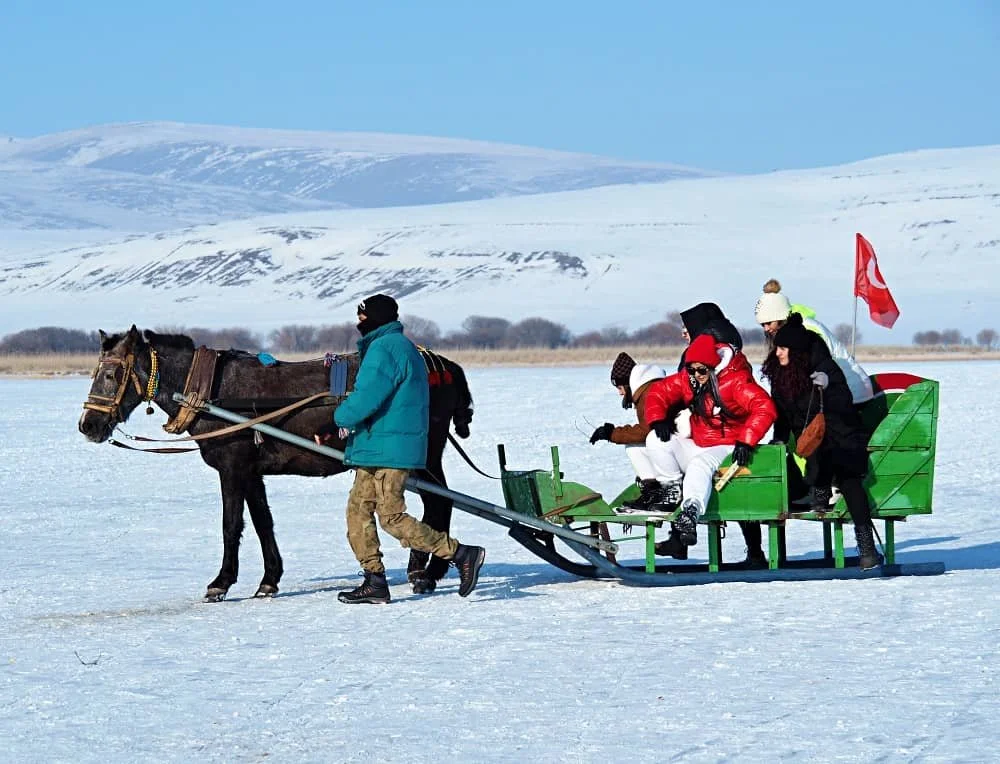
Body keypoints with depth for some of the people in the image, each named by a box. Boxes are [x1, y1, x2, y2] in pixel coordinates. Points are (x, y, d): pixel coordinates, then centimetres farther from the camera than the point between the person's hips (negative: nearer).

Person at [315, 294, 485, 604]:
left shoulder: (384, 349, -14)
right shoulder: (402, 347, 21)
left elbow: (366, 400, -22)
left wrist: (338, 421, -6)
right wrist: (337, 427, 16)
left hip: (389, 449, -11)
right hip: (376, 449, 11)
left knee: (391, 517, -11)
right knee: (358, 510, 10)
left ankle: (462, 554, -10)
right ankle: (375, 582, 10)